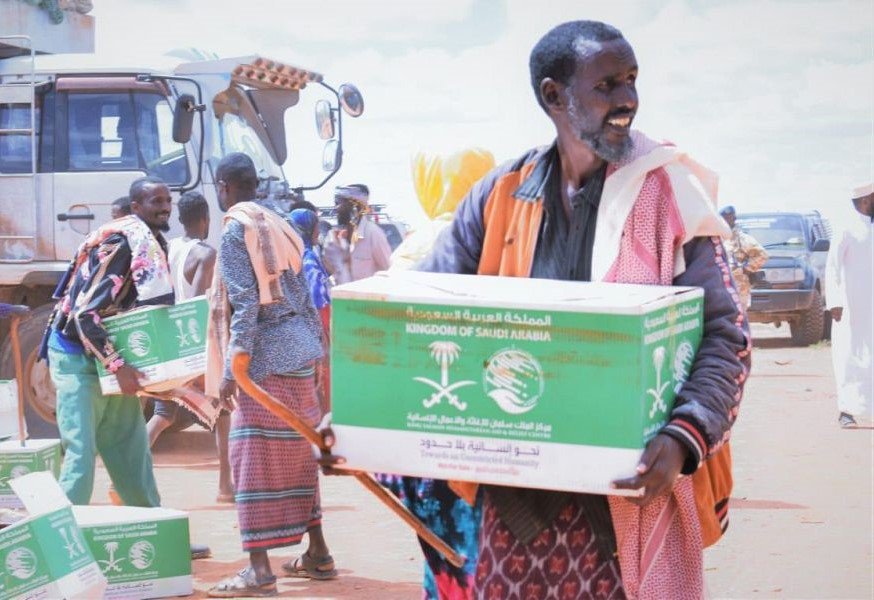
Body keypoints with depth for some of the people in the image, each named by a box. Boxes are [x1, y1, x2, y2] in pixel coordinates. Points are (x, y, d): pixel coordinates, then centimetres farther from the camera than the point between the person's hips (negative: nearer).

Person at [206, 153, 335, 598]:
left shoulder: (235, 230, -8)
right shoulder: (277, 225, 16)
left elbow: (244, 304, -16)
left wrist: (231, 369, -17)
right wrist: (314, 346, 21)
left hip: (268, 357, -8)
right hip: (298, 349, 8)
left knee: (254, 456, -6)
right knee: (297, 452, 15)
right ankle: (317, 553, 20)